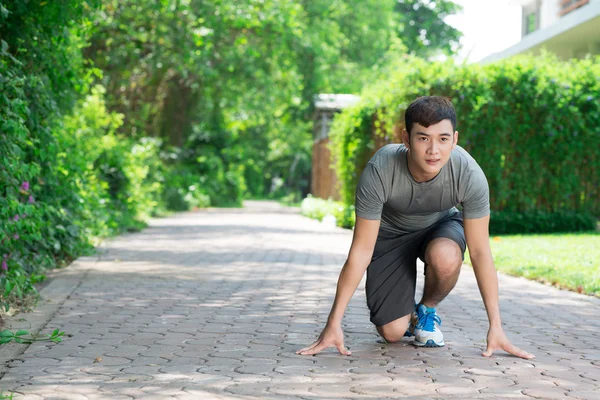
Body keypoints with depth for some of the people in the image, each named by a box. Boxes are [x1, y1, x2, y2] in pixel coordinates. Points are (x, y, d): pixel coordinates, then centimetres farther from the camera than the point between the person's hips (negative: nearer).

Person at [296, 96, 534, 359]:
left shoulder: (469, 174, -33)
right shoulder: (379, 171, -35)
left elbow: (480, 252, -23)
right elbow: (360, 252, -27)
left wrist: (495, 326, -24)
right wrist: (334, 324, -27)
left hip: (440, 226, 1)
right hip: (390, 233, -1)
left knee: (445, 257, -36)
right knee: (392, 332, -13)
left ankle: (427, 310, -3)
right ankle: (406, 311, 25)